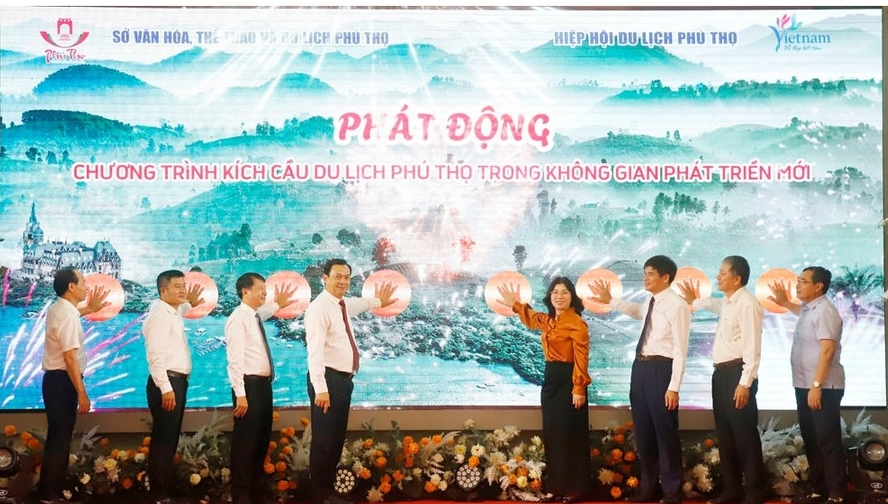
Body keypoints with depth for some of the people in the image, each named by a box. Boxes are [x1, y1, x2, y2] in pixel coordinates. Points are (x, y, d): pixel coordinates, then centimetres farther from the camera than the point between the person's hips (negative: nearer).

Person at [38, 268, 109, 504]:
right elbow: (70, 357, -24)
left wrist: (90, 308, 36)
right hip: (62, 380, -10)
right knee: (59, 439, -6)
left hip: (56, 379, 10)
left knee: (59, 437, 15)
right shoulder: (67, 316, -20)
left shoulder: (57, 309, 11)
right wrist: (81, 393, -22)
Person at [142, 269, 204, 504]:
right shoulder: (159, 316, -14)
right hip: (166, 382, -10)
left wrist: (190, 303, 31)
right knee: (163, 439, -6)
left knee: (171, 439, 15)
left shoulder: (174, 313, 14)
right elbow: (156, 356, -22)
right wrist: (166, 389, -26)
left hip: (178, 381, 10)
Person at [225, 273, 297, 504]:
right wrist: (240, 394, -22)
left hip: (263, 384, 9)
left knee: (262, 439, 14)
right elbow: (235, 359, -19)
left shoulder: (256, 316, 14)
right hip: (250, 384, -9)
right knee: (245, 440, -2)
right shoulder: (238, 318, -13)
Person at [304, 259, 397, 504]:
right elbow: (315, 351, -23)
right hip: (328, 380, -9)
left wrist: (378, 301, 56)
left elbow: (359, 303, 40)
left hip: (344, 379, 9)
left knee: (338, 439, 14)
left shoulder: (345, 305, 12)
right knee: (324, 441, -5)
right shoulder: (319, 308, -15)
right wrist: (320, 388, -28)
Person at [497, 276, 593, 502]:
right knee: (552, 434, 11)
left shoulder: (577, 323, -13)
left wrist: (579, 389, -21)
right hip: (550, 379, 8)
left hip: (568, 381, -8)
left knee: (570, 435, -2)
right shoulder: (548, 320, 11)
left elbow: (581, 359, -17)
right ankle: (556, 485, 18)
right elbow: (531, 318, 36)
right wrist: (515, 304, 33)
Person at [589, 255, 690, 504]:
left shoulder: (677, 306, -14)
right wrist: (610, 300, 27)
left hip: (660, 369, -8)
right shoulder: (650, 302, 11)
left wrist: (673, 387, -19)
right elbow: (637, 311, 38)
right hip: (641, 367, 9)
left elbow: (680, 350, -16)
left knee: (665, 431, 2)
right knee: (643, 431, 15)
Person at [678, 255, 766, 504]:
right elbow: (713, 304, 43)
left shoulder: (747, 304, -15)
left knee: (744, 434, -3)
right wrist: (695, 301, 31)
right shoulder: (727, 302, 14)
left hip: (737, 373, -10)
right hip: (721, 372, 10)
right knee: (724, 432, 14)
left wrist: (745, 383, -24)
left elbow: (752, 347, -21)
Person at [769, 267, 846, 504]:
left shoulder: (824, 310, -16)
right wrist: (784, 302, 34)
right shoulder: (808, 309, 14)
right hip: (804, 386, 10)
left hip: (823, 388, -10)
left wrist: (817, 386, -25)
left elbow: (828, 350, -23)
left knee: (828, 441, -6)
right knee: (810, 440, 13)